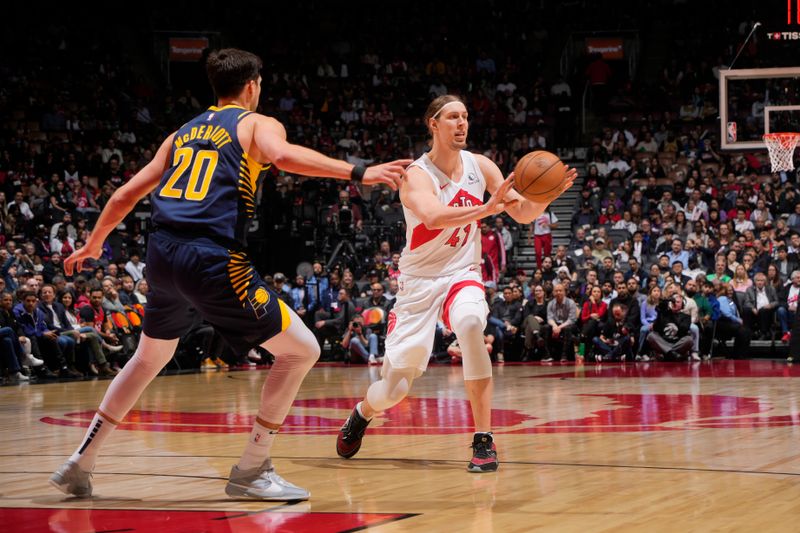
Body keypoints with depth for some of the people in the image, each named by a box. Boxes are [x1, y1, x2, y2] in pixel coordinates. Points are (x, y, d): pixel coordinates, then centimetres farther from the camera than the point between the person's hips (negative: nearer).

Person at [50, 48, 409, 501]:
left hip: (162, 254, 7)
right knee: (302, 349, 3)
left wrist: (93, 244, 40)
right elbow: (282, 156, -19)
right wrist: (359, 173, -23)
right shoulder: (258, 124, 6)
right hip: (213, 259, -7)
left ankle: (80, 464, 28)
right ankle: (252, 471, 2)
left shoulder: (184, 133, 24)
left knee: (151, 356, 29)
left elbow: (126, 195, 26)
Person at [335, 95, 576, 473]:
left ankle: (483, 440, -29)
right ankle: (362, 413, 38)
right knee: (395, 387, -3)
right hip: (419, 281, -2)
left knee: (469, 322, -35)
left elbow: (523, 214, -1)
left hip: (462, 274, 2)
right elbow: (434, 217, -38)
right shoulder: (417, 176, -17)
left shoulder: (479, 166, -2)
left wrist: (544, 198, -23)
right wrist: (486, 209, -52)